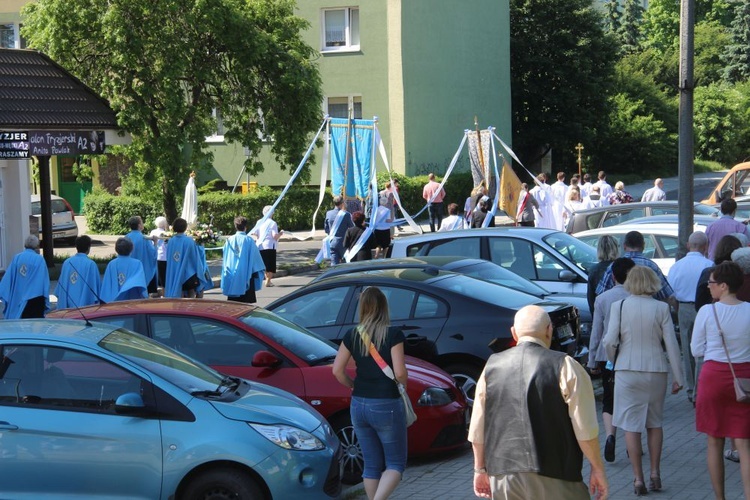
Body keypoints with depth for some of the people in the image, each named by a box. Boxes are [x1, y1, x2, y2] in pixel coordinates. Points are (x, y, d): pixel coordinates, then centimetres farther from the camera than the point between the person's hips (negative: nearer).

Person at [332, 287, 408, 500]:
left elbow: (337, 371, 0)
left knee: (371, 464, 16)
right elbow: (400, 372, -16)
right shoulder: (393, 334, -12)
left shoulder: (352, 335, 1)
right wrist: (403, 385, 5)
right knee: (395, 463, 5)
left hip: (359, 405, 4)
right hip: (386, 405, -4)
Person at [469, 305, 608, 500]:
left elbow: (477, 429, 10)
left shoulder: (491, 367, 5)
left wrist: (480, 468, 22)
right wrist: (597, 468, 4)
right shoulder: (565, 367, -7)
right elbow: (585, 429, -8)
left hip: (502, 477, 4)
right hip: (553, 480, -4)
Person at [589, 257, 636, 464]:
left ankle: (610, 435, -17)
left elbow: (596, 332, 1)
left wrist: (592, 361, 8)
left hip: (607, 357, 1)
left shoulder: (602, 299, -2)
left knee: (609, 399, 8)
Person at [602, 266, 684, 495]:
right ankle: (655, 474, 18)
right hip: (656, 371, 2)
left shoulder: (619, 306, -6)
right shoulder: (661, 308, -4)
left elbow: (610, 341, -8)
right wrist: (677, 377, 4)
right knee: (654, 423, 18)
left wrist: (613, 360, 13)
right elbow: (671, 344, -3)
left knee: (631, 425, 4)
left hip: (627, 371, -1)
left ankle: (638, 479, 4)